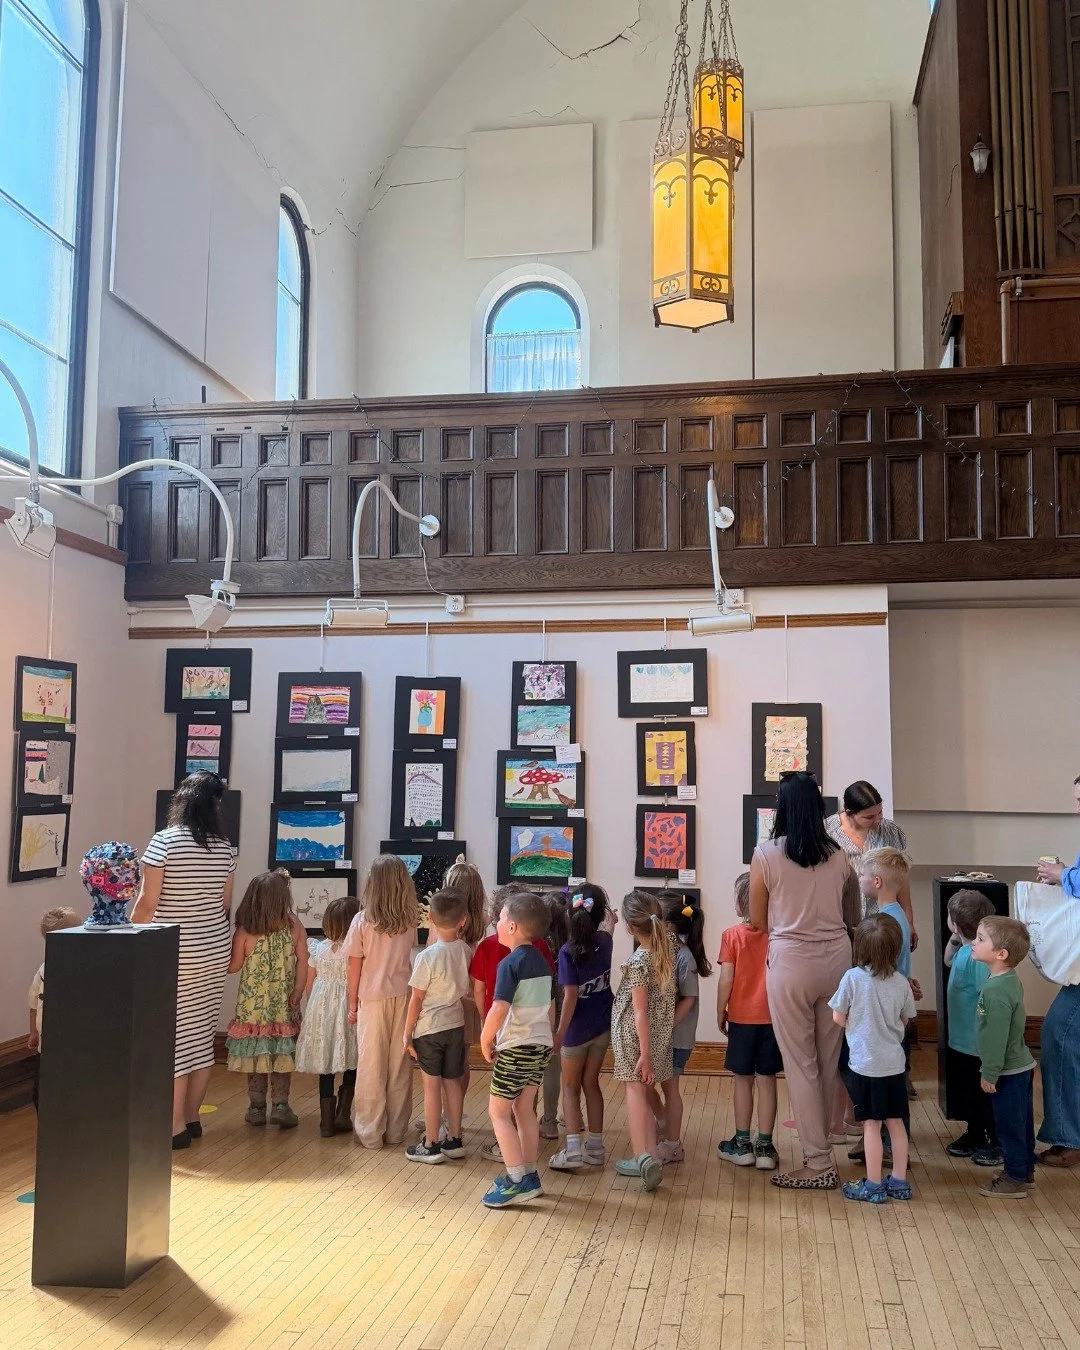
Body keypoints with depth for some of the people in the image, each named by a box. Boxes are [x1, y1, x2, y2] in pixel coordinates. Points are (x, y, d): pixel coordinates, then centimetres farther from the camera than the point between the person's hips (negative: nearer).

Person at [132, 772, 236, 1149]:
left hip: (172, 953, -5)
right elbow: (225, 905, 9)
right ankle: (191, 1118, 22)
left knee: (173, 1036, 2)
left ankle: (175, 1127, 6)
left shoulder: (164, 841, -13)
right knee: (202, 1034, 12)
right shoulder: (224, 847, 3)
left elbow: (147, 903, -12)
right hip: (214, 950, 5)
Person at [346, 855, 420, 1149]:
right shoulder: (411, 921, -2)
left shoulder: (362, 921, -9)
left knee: (371, 1066, 7)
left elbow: (354, 968, -4)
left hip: (373, 999, -2)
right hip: (404, 996, 2)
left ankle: (370, 1132, 13)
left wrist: (353, 1004, 5)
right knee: (400, 1065, 9)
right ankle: (396, 1131, 17)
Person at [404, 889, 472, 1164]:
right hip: (456, 1025, 5)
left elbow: (416, 1000, -12)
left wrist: (407, 1034, -4)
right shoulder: (466, 952, -4)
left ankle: (431, 1146, 12)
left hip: (429, 1028, -5)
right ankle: (454, 1140, 23)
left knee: (432, 1086, 4)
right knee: (452, 1082, 14)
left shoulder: (427, 957, -18)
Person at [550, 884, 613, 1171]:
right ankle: (595, 1148, 19)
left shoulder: (569, 951, -22)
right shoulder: (605, 941, -6)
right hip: (603, 1027, 5)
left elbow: (571, 996, -20)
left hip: (577, 1029, -5)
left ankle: (573, 1149, -1)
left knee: (570, 1088, 9)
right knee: (591, 1084, 16)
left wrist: (559, 1033, -12)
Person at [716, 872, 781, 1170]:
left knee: (743, 1080, 9)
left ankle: (742, 1144, 16)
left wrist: (720, 1013, 3)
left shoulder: (732, 936, -9)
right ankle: (764, 1147, 11)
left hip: (741, 1018, -2)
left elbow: (726, 980, -10)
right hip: (772, 1018, 2)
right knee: (767, 1081, 7)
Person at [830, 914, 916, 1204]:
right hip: (894, 1063, 4)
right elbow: (904, 1021, 10)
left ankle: (873, 1186, 11)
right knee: (896, 1122, 14)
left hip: (864, 1064, -4)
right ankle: (899, 1182, 23)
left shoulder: (853, 977, -14)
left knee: (871, 1124, 3)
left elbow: (839, 1019, -6)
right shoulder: (901, 982, -3)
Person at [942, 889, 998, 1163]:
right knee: (961, 1094, 23)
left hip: (976, 1045, -9)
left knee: (980, 1095, 9)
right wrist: (953, 940, 5)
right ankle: (975, 1135, 40)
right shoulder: (964, 951, 1)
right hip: (959, 1041, 9)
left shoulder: (977, 957, -28)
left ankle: (997, 1143, 26)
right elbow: (948, 961, 23)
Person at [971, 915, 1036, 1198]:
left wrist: (990, 1074, -16)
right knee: (1021, 1122, 20)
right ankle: (1025, 1170, 33)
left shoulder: (996, 991, -27)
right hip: (1021, 1066, 10)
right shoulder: (1010, 980, 4)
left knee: (1009, 1124, 3)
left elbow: (996, 1037, -24)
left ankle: (1015, 1179, 14)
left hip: (1008, 1072, -10)